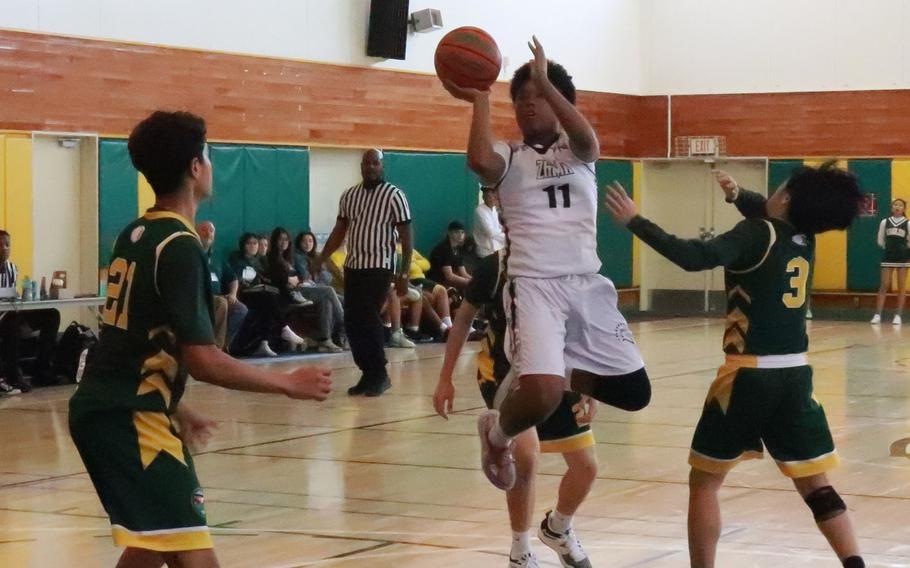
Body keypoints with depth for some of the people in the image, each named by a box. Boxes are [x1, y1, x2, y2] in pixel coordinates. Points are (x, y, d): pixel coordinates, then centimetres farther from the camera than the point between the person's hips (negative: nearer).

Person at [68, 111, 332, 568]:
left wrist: (176, 410, 30)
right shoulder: (180, 247, -15)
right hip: (130, 417, -10)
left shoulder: (135, 235, 12)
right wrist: (288, 384, -8)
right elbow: (202, 361, -19)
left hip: (105, 407, 10)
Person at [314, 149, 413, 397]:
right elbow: (339, 231, 16)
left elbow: (406, 236, -7)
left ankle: (380, 374, 0)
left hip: (379, 267, -6)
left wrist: (404, 273, -12)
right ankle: (369, 374, 12)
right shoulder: (349, 195, 10)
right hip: (352, 265, 6)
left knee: (368, 319, -11)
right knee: (352, 321, 3)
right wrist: (321, 259, 6)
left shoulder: (394, 196, -6)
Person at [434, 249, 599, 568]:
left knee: (586, 466, 4)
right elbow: (465, 316, -7)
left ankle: (557, 529, 38)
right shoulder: (496, 266, -21)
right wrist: (445, 380, -5)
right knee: (526, 455, -25)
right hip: (503, 373, -4)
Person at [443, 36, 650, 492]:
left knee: (635, 393, 2)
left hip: (587, 284, 3)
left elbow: (587, 140, -15)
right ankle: (496, 433, 10)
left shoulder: (577, 152, 12)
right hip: (534, 286, -3)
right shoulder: (508, 157, 8)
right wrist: (480, 100, -7)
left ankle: (566, 374, 30)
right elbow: (479, 162, -18)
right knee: (541, 396, -25)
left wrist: (545, 80, -17)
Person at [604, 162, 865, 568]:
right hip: (795, 374, 6)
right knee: (815, 485, 12)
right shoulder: (803, 240, 10)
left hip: (749, 375, -6)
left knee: (704, 481, 8)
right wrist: (737, 194, 24)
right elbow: (767, 213, 35)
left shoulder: (758, 234, -10)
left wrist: (634, 221, -22)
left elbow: (695, 257, -25)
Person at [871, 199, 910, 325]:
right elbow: (880, 241, 10)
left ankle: (898, 315, 5)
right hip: (888, 257, 1)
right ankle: (877, 315, -4)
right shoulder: (885, 222, 4)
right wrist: (890, 248, 9)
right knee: (884, 286, -1)